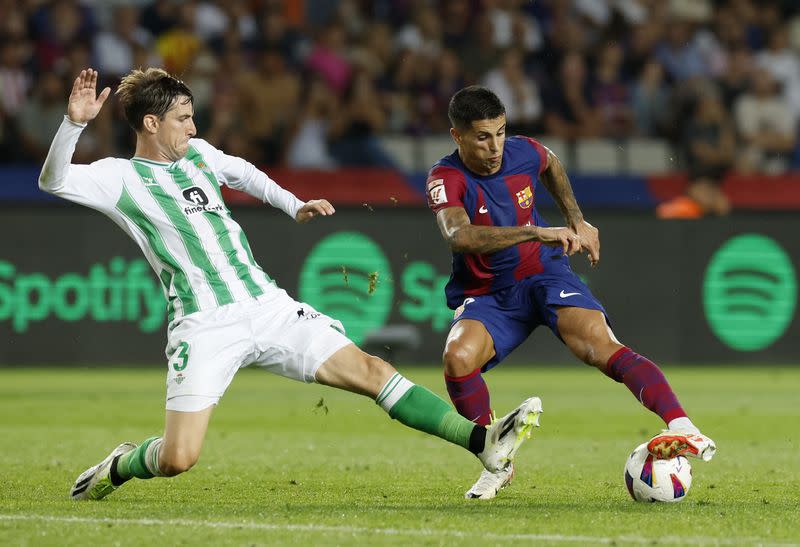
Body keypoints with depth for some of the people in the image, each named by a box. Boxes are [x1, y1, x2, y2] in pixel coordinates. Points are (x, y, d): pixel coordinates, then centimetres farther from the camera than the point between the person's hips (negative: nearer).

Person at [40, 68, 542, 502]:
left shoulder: (197, 152, 14)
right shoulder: (120, 178, -5)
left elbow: (242, 173, 36)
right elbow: (54, 180, -21)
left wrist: (294, 207, 31)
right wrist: (75, 122, -35)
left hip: (266, 304, 5)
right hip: (204, 327, -5)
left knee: (369, 370, -6)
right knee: (178, 459, -16)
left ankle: (483, 443, -8)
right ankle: (117, 468, 18)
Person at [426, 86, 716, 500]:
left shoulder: (525, 152, -5)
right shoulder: (446, 178, -18)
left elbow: (551, 166, 23)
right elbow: (458, 236, -39)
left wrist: (577, 220, 15)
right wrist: (535, 232, -45)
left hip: (544, 275, 1)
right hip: (486, 296, -1)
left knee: (599, 345, -27)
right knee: (458, 356, -30)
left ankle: (683, 430, -43)